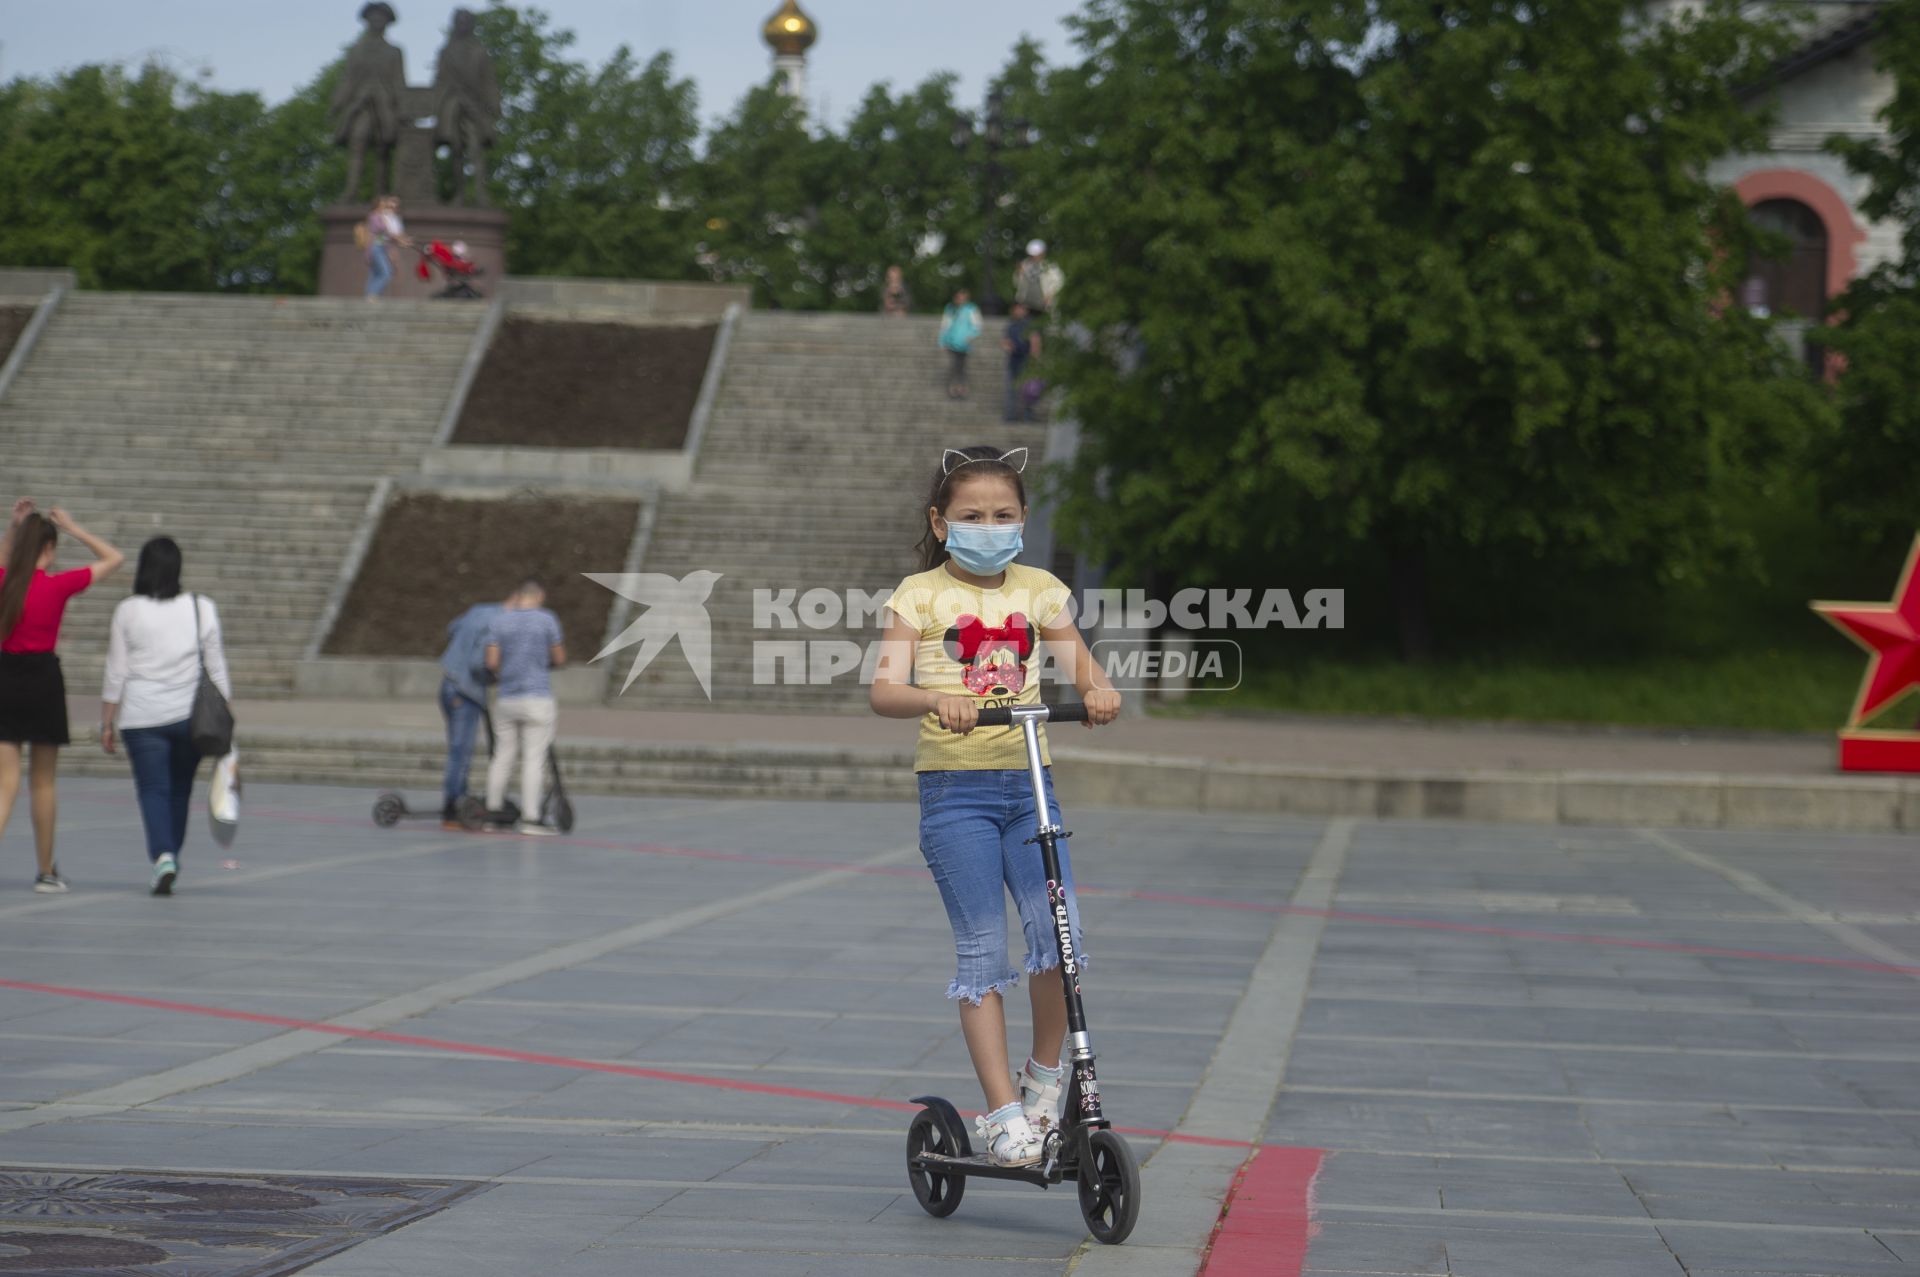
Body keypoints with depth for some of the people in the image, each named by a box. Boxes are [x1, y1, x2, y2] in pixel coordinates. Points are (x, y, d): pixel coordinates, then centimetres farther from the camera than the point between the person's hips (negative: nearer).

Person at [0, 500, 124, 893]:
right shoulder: (57, 585, -9)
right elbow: (114, 558, 2)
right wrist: (73, 528, 7)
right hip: (43, 680, -3)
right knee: (43, 781, 10)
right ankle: (46, 872, 21)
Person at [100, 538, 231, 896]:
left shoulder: (128, 611, -4)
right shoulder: (202, 609, 1)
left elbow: (116, 673, -2)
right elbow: (217, 669, 3)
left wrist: (107, 723, 6)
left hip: (141, 717, -2)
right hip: (190, 715, 2)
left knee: (153, 789, 1)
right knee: (180, 791, 15)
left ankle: (163, 856, -18)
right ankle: (171, 859, 24)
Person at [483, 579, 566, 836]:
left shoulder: (499, 620, 2)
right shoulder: (547, 620, -6)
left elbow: (492, 662, -2)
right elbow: (560, 659, 1)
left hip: (506, 700, 4)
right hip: (538, 699, -4)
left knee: (502, 757, 11)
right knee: (533, 759, -4)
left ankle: (492, 812, 16)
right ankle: (529, 818, -8)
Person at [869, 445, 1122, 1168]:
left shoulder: (1039, 591, 10)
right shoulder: (921, 594, 0)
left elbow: (1080, 668, 3)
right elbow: (883, 689, -11)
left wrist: (1099, 692, -21)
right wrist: (933, 699, -32)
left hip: (1028, 783, 3)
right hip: (954, 787, -3)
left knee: (1057, 932, -13)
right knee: (982, 952, -5)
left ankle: (1044, 1076, 9)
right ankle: (1004, 1115, -1)